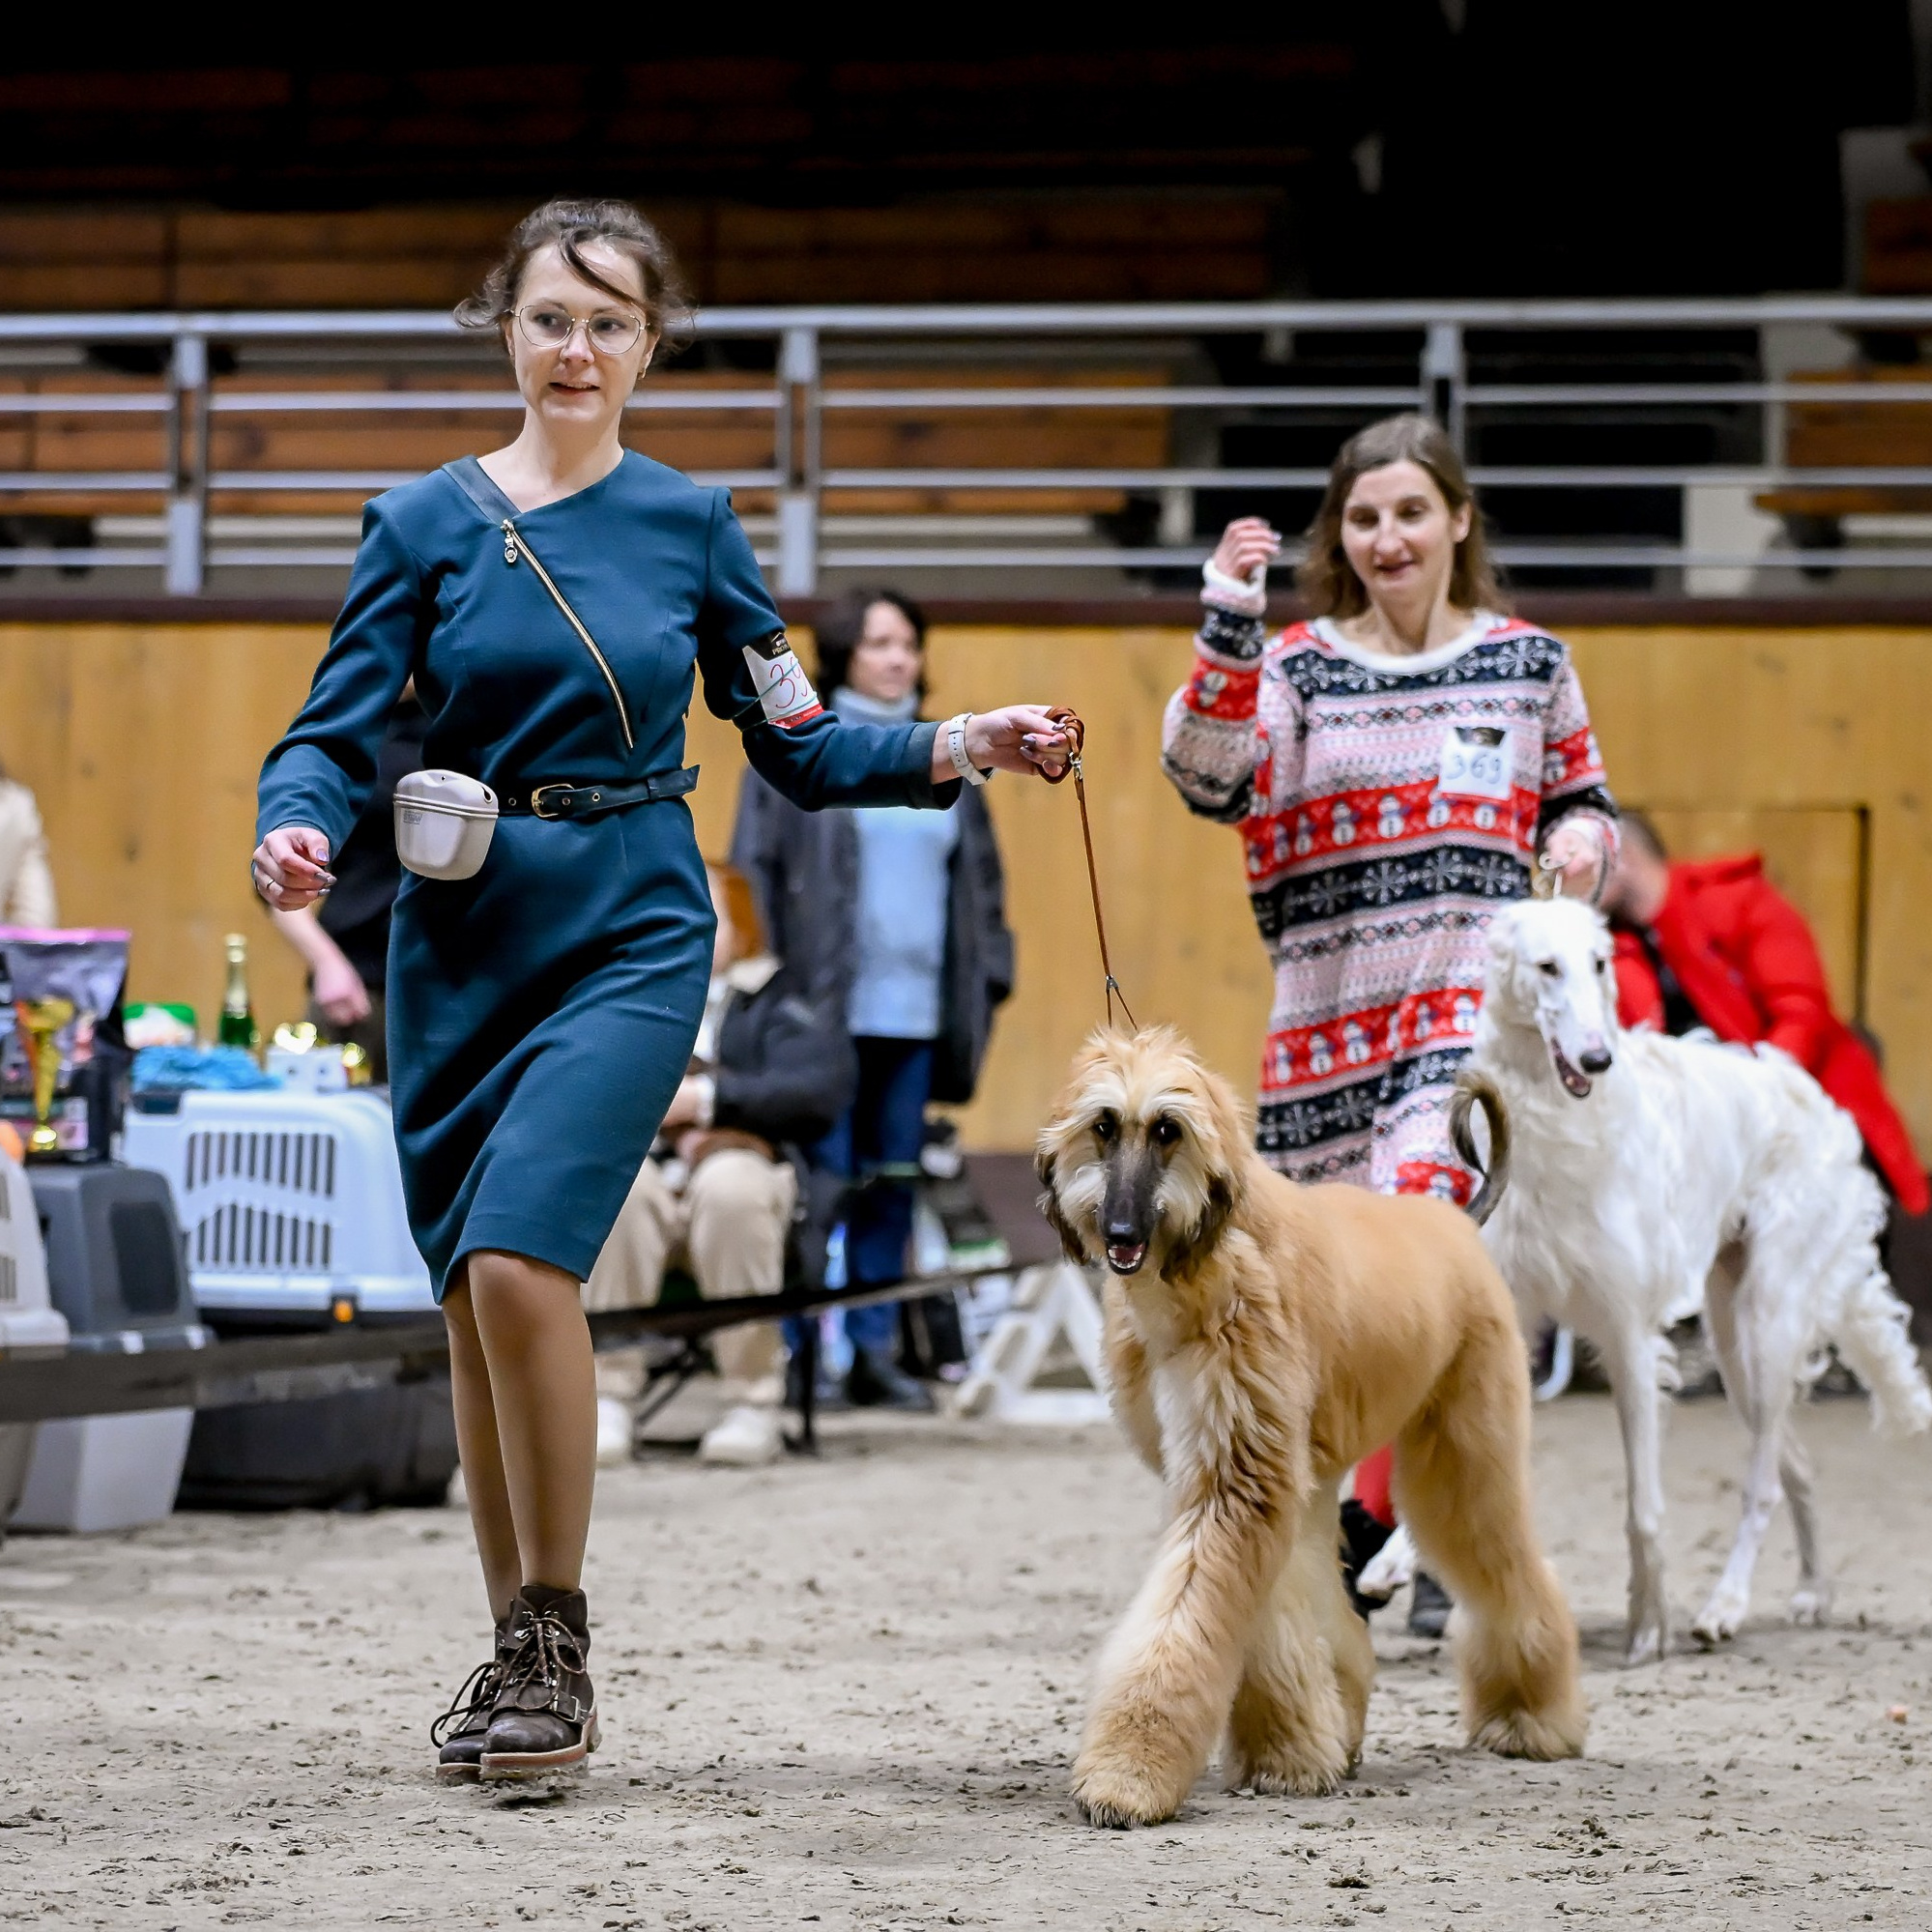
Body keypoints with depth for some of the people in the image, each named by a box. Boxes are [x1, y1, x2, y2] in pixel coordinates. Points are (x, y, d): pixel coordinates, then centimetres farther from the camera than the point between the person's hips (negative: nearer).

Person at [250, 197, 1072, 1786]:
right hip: (459, 936, 2)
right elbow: (338, 731, 1)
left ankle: (557, 1648, -8)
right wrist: (300, 834, -20)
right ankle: (517, 1649, 22)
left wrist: (962, 749, -4)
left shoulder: (692, 524, 5)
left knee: (519, 1258, -20)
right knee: (470, 1296, 6)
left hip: (629, 935, -2)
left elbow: (797, 746, 9)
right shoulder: (426, 523, 4)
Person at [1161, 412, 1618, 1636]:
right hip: (1333, 1010, 2)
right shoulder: (1297, 665, 4)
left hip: (1477, 998, -2)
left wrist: (1584, 840, -3)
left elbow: (1581, 801, 20)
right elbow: (1210, 781, -12)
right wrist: (1228, 627, -21)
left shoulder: (1529, 662, 8)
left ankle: (1397, 1519, -16)